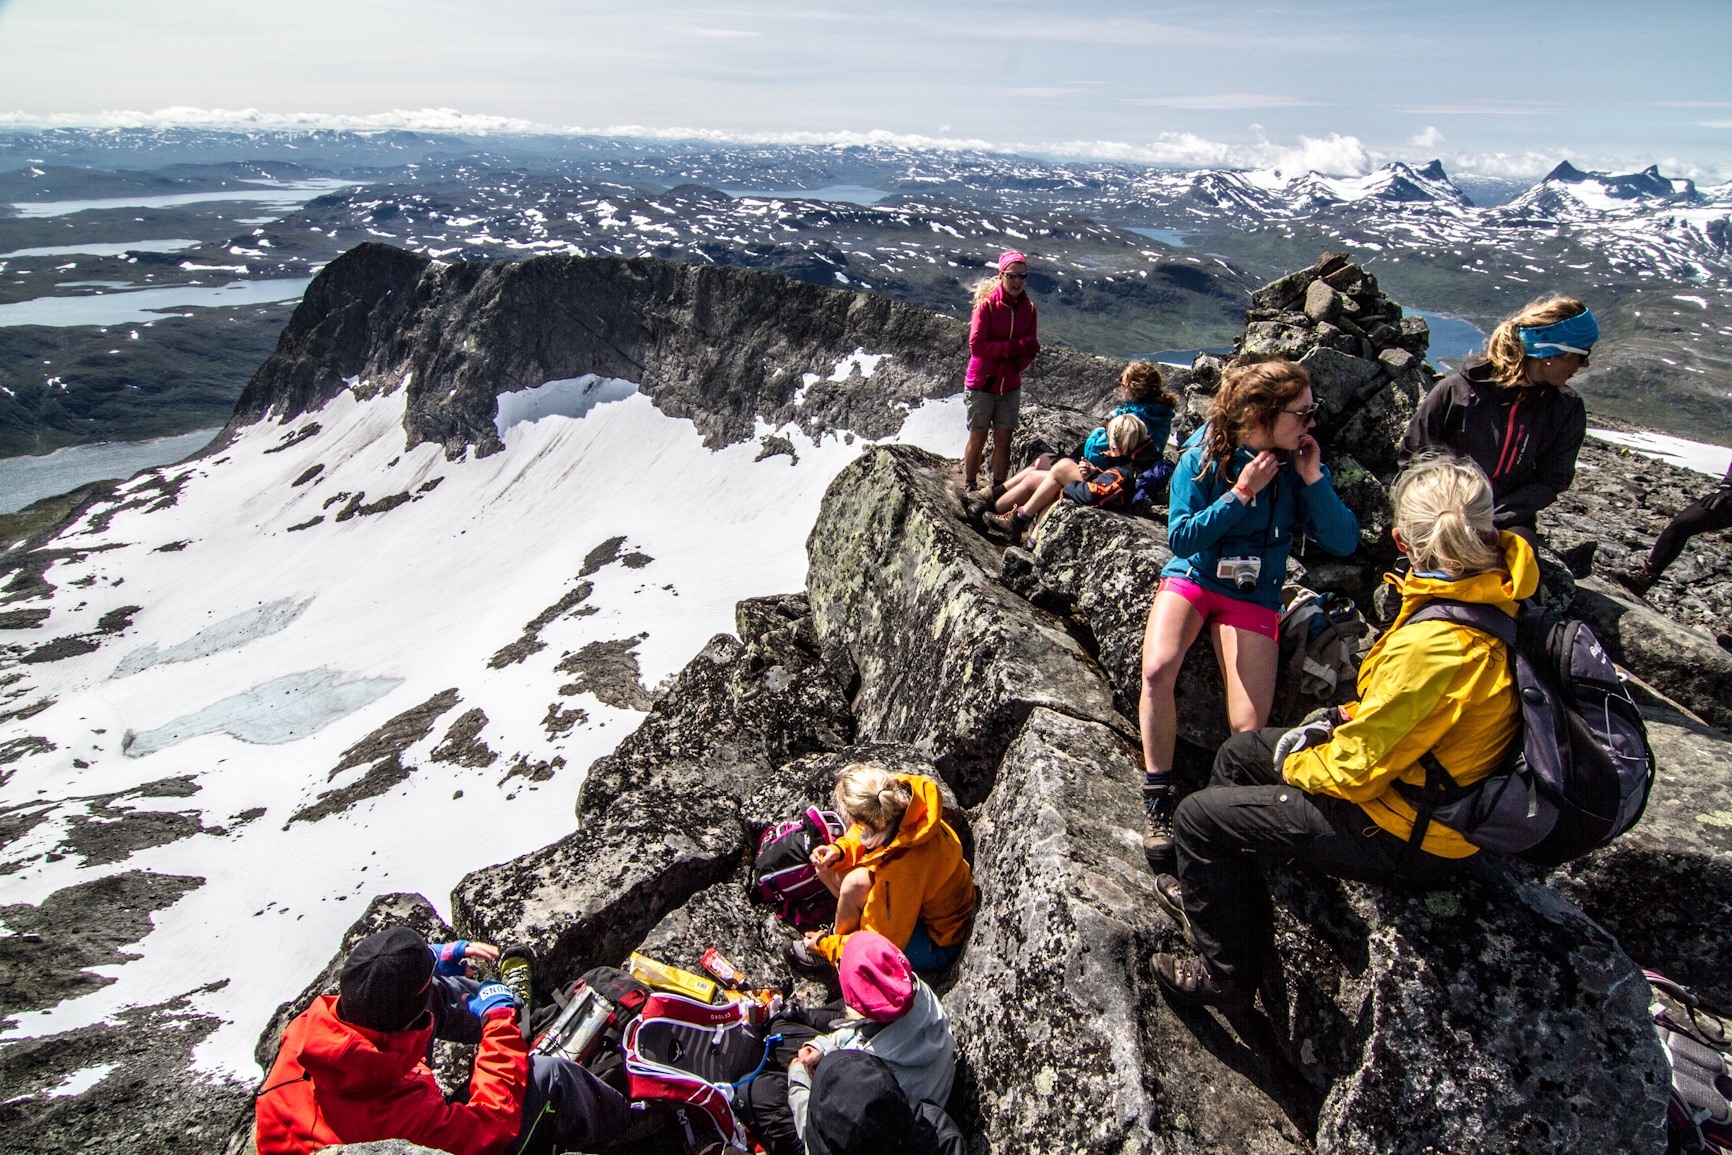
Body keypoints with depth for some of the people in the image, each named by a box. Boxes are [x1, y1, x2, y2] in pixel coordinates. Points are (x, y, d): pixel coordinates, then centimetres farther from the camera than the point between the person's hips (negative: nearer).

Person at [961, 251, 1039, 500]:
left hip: (1010, 386, 4)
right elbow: (976, 345, -19)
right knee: (978, 438, 3)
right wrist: (1017, 346, -22)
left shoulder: (1028, 308, 2)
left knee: (1004, 439, 6)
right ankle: (969, 489, 18)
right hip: (982, 384, -4)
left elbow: (1030, 350, 5)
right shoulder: (987, 304, -11)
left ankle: (998, 492, 16)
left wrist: (1014, 366, -17)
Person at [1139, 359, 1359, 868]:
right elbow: (1181, 537, -16)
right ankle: (1157, 798, -16)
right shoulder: (1203, 457, -10)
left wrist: (1313, 478, -16)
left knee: (1249, 729, -15)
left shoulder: (1298, 464, -3)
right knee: (1157, 669, -30)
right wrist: (1240, 493, -21)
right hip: (1192, 577, -1)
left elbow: (1344, 542, -7)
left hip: (1253, 595, 2)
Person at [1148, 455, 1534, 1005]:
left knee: (1198, 816, -4)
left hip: (1408, 835, -9)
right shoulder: (1498, 588, -8)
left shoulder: (1435, 643, -35)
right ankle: (1211, 896, 37)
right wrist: (1351, 715, 1)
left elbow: (1358, 769, -25)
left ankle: (1228, 973, 16)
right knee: (1240, 752, 19)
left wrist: (1298, 765, -6)